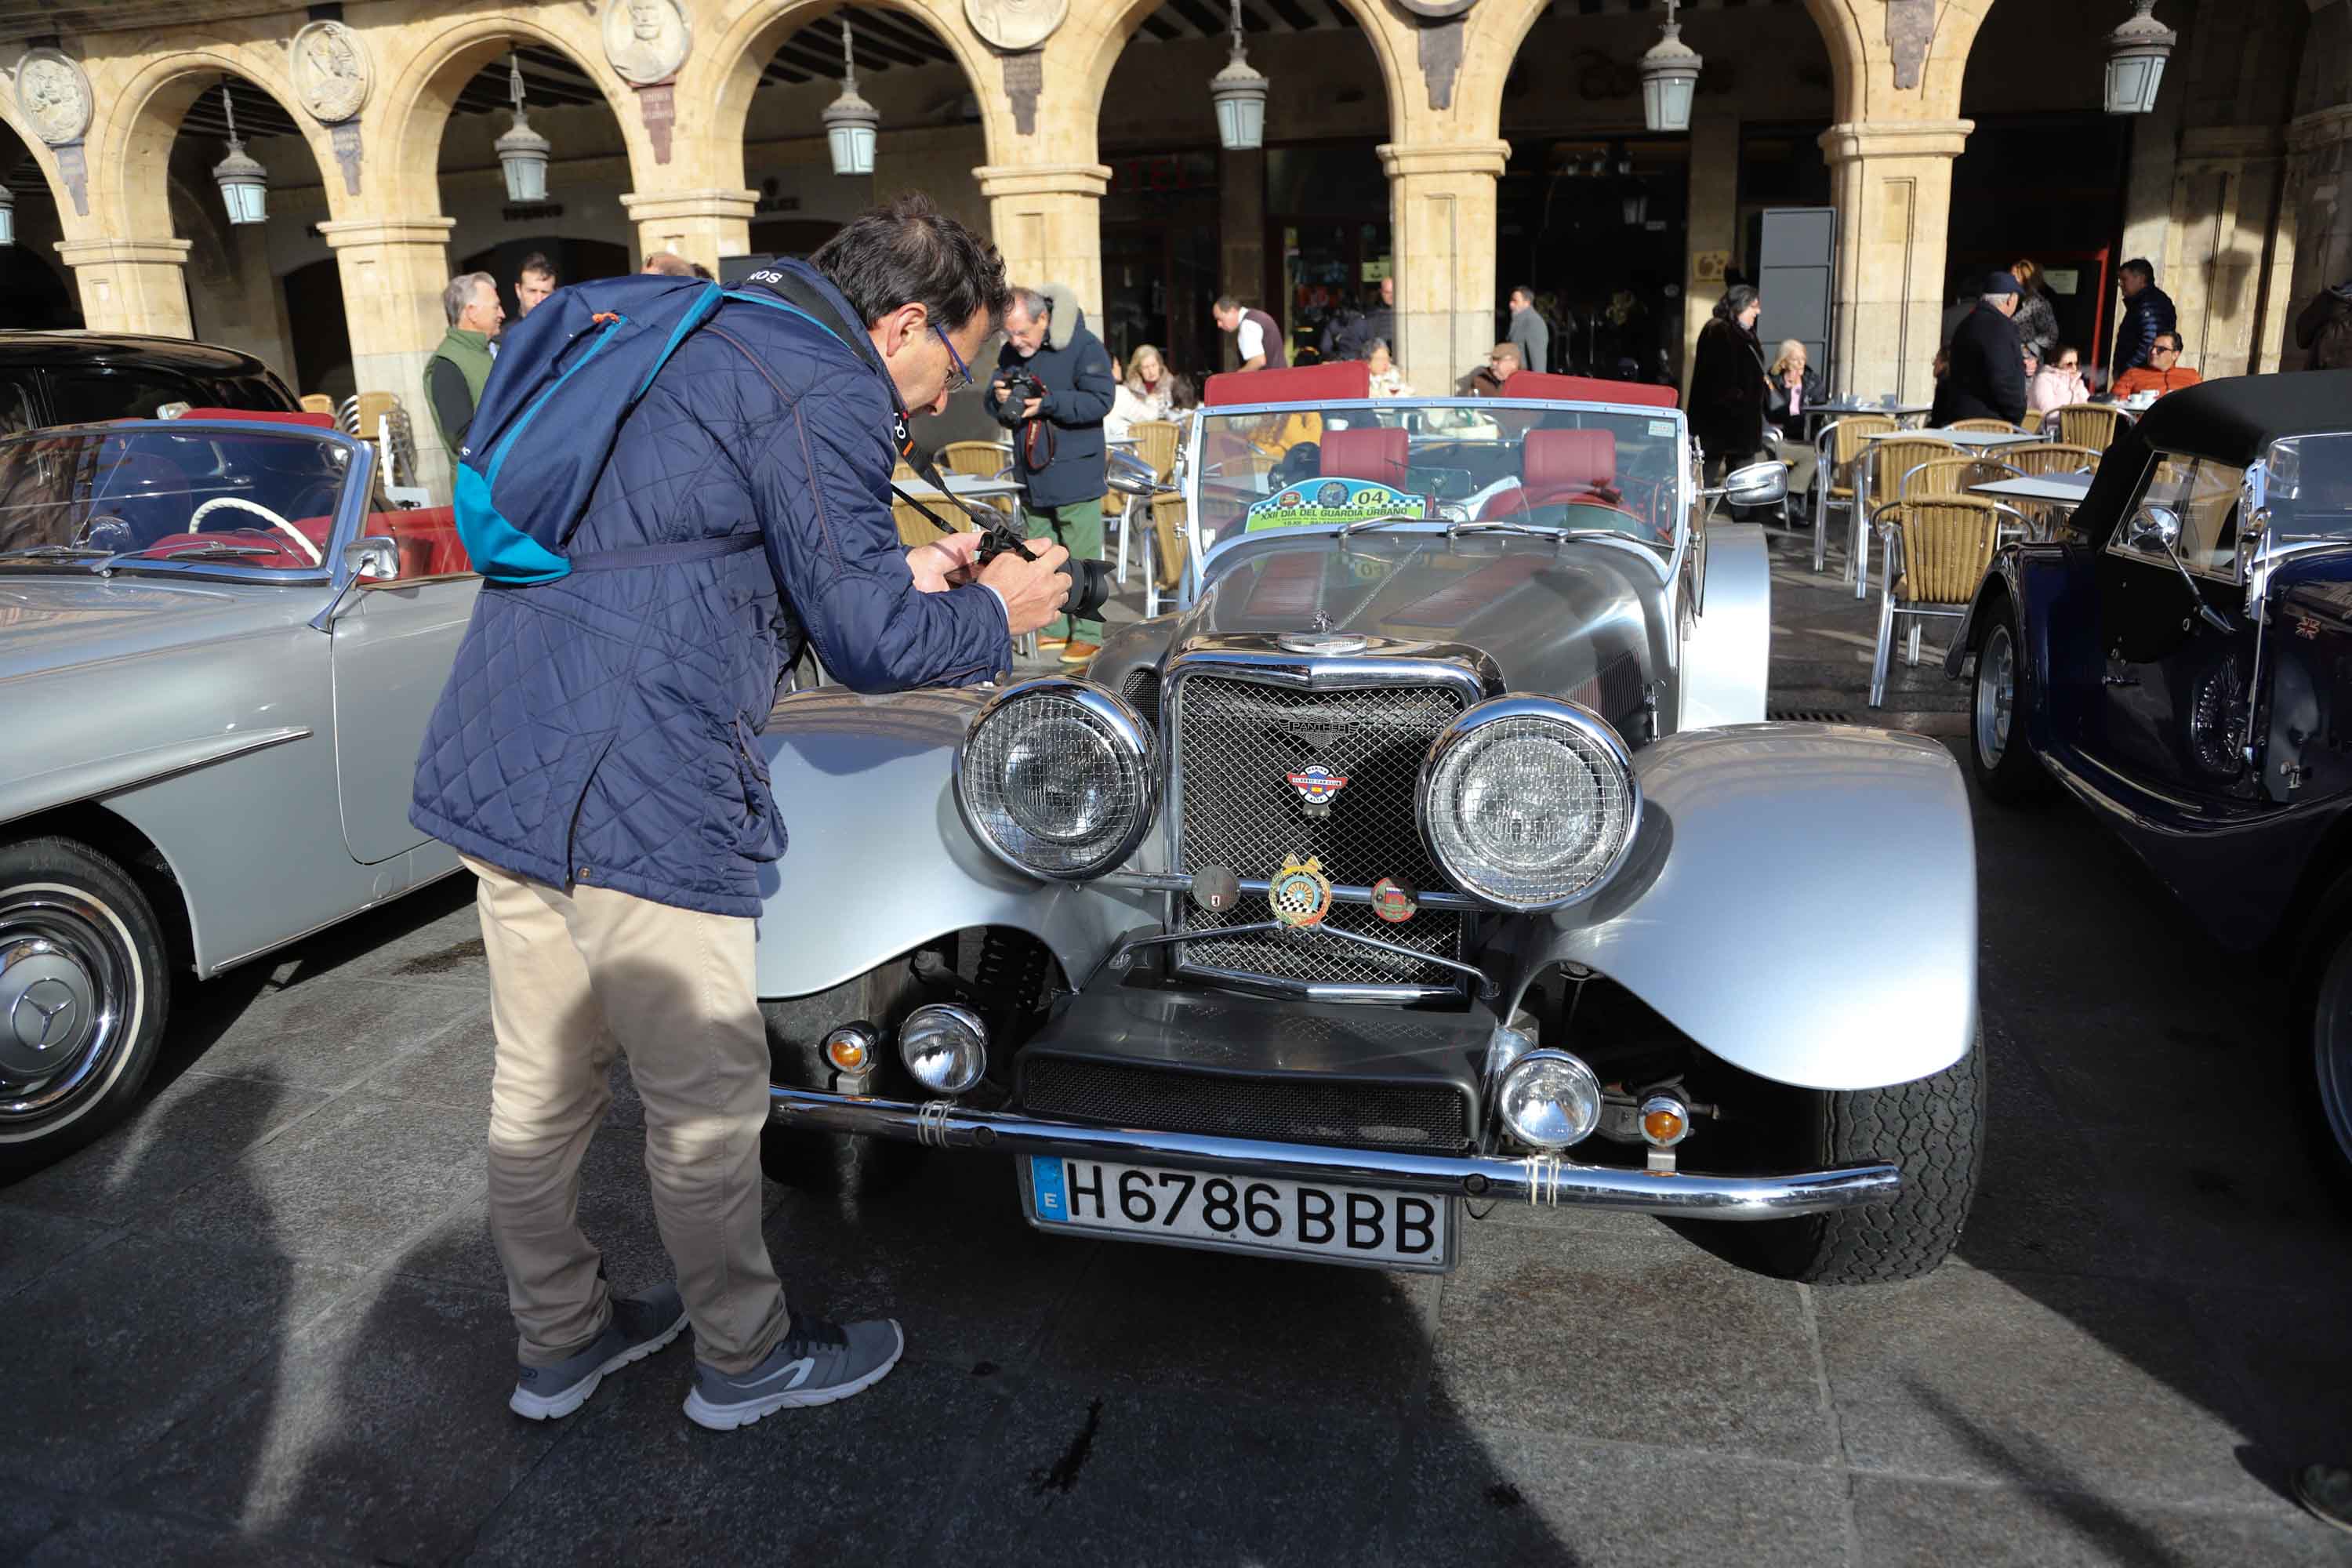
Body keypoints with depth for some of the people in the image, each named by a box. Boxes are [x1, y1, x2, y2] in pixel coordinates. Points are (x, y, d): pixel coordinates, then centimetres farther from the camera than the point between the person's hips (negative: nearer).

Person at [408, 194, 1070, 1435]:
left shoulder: (709, 340, 20)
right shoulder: (825, 391, -10)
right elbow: (868, 645, -11)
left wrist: (899, 574, 22)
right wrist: (993, 613, 7)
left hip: (495, 762, 10)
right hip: (629, 789, -10)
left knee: (539, 1084, 20)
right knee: (706, 1100, 8)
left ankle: (559, 1340, 37)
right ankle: (744, 1358, 27)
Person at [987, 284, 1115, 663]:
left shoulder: (1083, 347, -10)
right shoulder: (1009, 353, 9)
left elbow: (1101, 400, -17)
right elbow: (991, 403, 14)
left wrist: (1047, 403, -23)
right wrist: (998, 398, -10)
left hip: (1074, 474, -7)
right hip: (1031, 475, 7)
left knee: (1081, 558, -4)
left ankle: (1088, 635, 3)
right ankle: (1055, 629, 19)